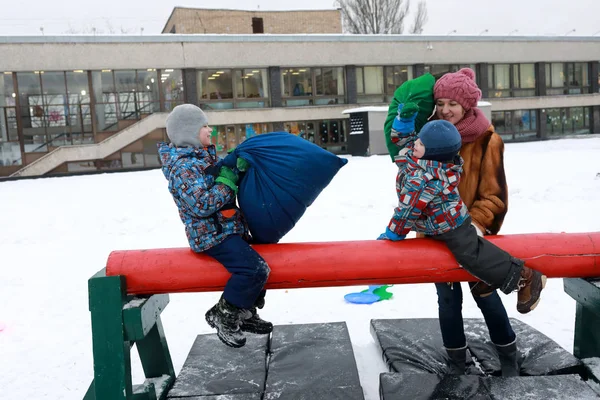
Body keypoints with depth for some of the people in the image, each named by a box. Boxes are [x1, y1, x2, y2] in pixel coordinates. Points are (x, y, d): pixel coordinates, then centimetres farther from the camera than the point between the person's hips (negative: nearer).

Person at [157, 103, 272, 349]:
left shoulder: (205, 157, 13)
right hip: (211, 235, -10)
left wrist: (234, 165, 5)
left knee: (258, 266, 18)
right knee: (255, 269, -21)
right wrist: (227, 182, -19)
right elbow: (202, 205, -27)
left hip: (227, 229, 10)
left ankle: (244, 314, 29)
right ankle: (223, 317, -4)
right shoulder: (183, 167, -17)